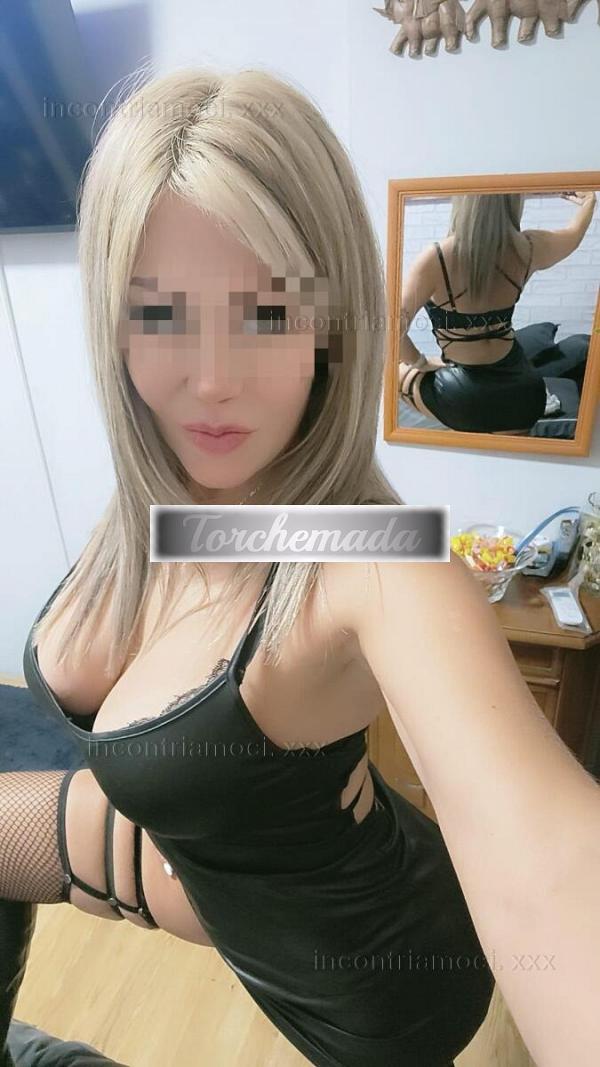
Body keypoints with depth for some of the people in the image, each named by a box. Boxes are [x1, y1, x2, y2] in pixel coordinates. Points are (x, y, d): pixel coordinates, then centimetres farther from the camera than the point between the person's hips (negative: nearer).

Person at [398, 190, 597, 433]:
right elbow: (574, 234, 21)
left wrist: (420, 363, -2)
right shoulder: (528, 248, -2)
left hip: (466, 398, -4)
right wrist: (589, 201, 41)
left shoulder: (437, 257, -17)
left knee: (397, 368, 20)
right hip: (523, 390, 5)